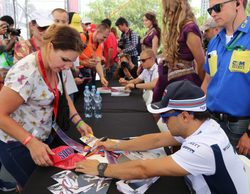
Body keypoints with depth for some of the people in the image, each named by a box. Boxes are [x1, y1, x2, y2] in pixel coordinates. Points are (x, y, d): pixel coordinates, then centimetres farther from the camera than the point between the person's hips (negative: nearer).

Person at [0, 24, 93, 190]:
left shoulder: (53, 66, -5)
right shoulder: (26, 73, -29)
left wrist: (78, 121, -3)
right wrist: (31, 142, -31)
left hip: (43, 137, 8)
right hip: (19, 145, -8)